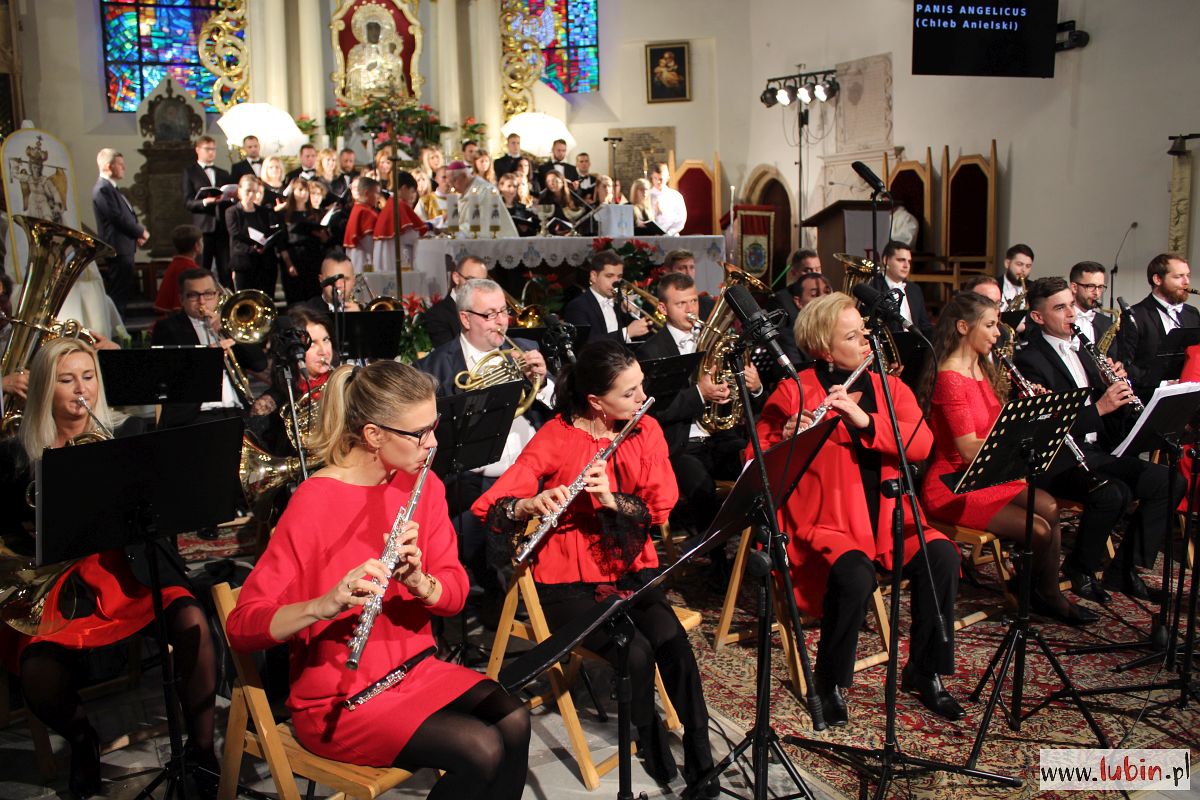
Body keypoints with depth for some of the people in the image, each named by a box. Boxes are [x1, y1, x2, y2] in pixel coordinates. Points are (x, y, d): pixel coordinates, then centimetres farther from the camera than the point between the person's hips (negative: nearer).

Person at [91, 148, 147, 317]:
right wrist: (141, 232, -7)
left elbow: (127, 216, 21)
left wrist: (138, 232, 5)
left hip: (125, 250, 11)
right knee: (118, 297, -9)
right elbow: (118, 218, -20)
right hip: (117, 252, -11)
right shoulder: (102, 189, -15)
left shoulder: (111, 188, 17)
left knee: (124, 295, 15)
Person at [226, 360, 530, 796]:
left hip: (414, 667, 6)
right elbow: (242, 628, -21)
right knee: (481, 750, -22)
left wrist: (420, 582, -23)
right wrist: (326, 604, -39)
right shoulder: (314, 503, -18)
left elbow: (455, 592, -1)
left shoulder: (424, 485, 0)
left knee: (513, 722, -19)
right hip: (338, 698, -5)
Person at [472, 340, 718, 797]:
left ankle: (700, 759, -9)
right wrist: (530, 506, -37)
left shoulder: (646, 430, 3)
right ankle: (659, 762, -1)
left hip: (630, 568, 4)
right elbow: (489, 506, -16)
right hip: (569, 581, -3)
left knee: (673, 641, -25)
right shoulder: (556, 438, -12)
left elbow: (661, 506, -3)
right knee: (636, 652, -26)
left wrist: (614, 499, -21)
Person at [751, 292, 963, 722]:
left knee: (942, 556, -21)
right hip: (825, 522, -4)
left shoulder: (889, 388, 11)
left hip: (887, 517, 5)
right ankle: (830, 682, -6)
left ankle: (924, 672, 1)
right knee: (856, 576, -33)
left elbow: (921, 444, -6)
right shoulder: (794, 392, -2)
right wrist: (787, 438, -25)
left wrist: (865, 421, -19)